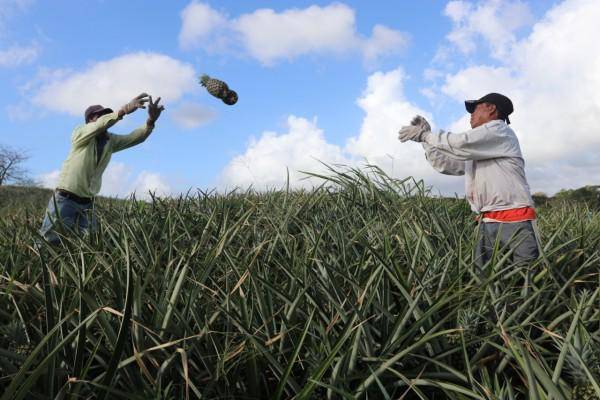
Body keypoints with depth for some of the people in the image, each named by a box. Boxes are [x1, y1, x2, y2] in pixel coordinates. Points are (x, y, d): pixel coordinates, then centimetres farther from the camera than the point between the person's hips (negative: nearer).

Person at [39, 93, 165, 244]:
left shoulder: (111, 140, 7)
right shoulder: (80, 133, -7)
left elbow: (135, 138, -6)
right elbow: (101, 124, -27)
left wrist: (150, 121, -26)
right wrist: (123, 110, -43)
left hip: (87, 203, 5)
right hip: (65, 199, -5)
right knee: (49, 241, -1)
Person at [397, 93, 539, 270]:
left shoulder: (500, 130, -1)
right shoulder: (476, 151, 25)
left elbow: (461, 144, -15)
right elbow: (447, 164, 24)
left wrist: (425, 135, -5)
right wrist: (425, 138, 17)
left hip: (515, 221, -7)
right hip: (487, 224, 8)